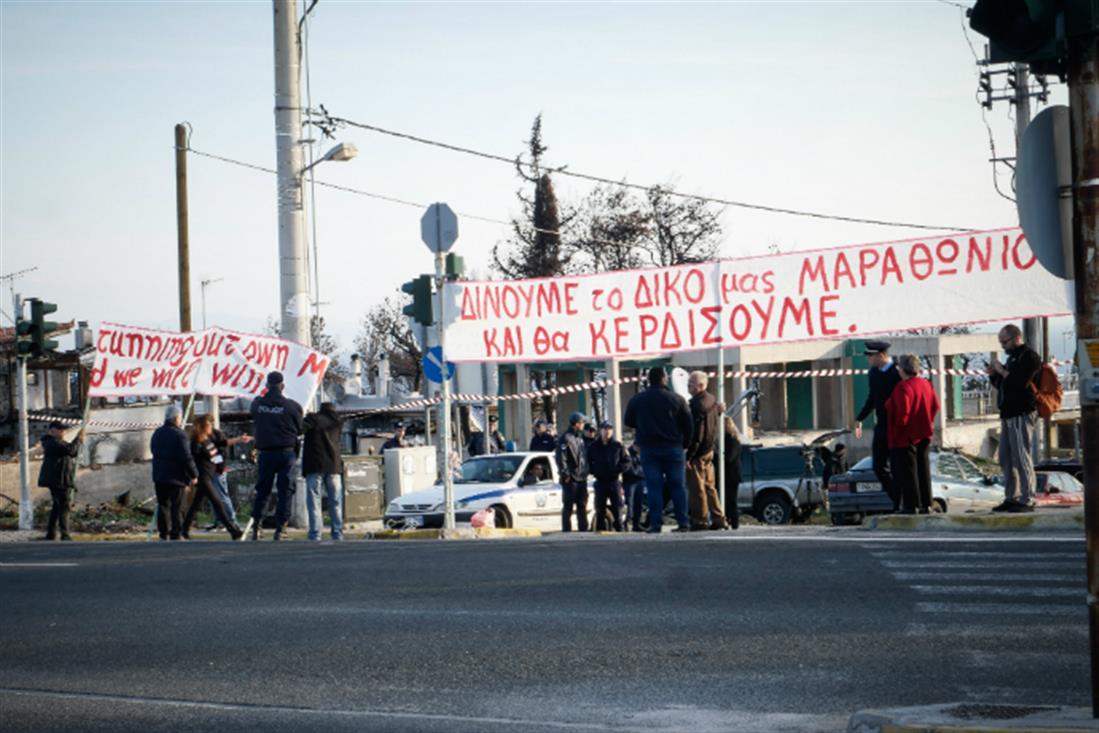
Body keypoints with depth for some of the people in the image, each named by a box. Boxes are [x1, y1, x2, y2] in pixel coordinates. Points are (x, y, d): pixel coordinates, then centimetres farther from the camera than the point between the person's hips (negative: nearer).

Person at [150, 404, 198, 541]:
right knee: (176, 507, -3)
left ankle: (163, 534, 16)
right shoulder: (179, 434, -15)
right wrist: (194, 474, -8)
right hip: (176, 477, -7)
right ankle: (175, 535, -5)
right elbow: (187, 458, -17)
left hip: (159, 476, 7)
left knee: (162, 505, 14)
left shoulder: (157, 433, 10)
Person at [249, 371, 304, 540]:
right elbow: (299, 429, 2)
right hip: (286, 453, -2)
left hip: (265, 453, 2)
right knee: (285, 491, 2)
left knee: (262, 491, 12)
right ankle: (280, 529, -1)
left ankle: (256, 527, 9)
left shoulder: (257, 404, -1)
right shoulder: (292, 406, -7)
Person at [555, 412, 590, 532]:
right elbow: (561, 458, -16)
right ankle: (566, 530, -3)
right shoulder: (565, 438, -9)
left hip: (582, 477, 8)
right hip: (571, 479, -8)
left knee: (582, 506, 10)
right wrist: (565, 473, -21)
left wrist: (586, 471, 16)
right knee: (568, 506, -5)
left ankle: (583, 529, 15)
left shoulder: (580, 438, 18)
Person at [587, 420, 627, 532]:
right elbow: (588, 463, 13)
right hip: (600, 482, 1)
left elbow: (627, 462, 6)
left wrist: (618, 469, -9)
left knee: (617, 507, -3)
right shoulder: (593, 447, 8)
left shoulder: (618, 446, 5)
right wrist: (594, 471, -4)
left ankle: (619, 529, 1)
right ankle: (600, 529, 4)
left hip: (614, 481, -1)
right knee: (600, 507, 0)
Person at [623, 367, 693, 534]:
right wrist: (685, 444, 11)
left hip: (649, 449, 1)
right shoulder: (677, 399, -3)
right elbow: (688, 424, -2)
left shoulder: (636, 400, 2)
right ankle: (683, 522, 3)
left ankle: (655, 524, -5)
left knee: (654, 487, 0)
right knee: (677, 486, 5)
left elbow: (628, 421, 12)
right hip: (673, 448, 0)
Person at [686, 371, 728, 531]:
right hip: (709, 451, 9)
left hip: (698, 452, -9)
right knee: (709, 486, 15)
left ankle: (700, 521, 0)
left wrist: (689, 455, -19)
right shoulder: (712, 400, 9)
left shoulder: (697, 404, -19)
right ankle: (718, 519, 16)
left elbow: (696, 433, -21)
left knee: (696, 488, -2)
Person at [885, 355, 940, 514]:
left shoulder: (903, 387, -18)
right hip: (923, 435, 8)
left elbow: (902, 412, -22)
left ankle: (911, 505, -4)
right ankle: (926, 504, 15)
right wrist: (928, 422, 16)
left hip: (905, 437, -8)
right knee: (922, 470, 13)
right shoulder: (926, 384, 7)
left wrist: (896, 432, -12)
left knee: (906, 471, -3)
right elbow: (935, 406, 10)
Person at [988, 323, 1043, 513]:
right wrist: (994, 375, 9)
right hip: (1008, 415, 10)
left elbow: (1021, 382, -22)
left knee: (1022, 458, -11)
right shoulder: (1013, 357, 22)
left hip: (1022, 414, -10)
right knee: (1006, 459, 10)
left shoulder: (1029, 356, -8)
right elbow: (1002, 384, 28)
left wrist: (1002, 370, -13)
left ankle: (1027, 500, -10)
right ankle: (1011, 498, 16)